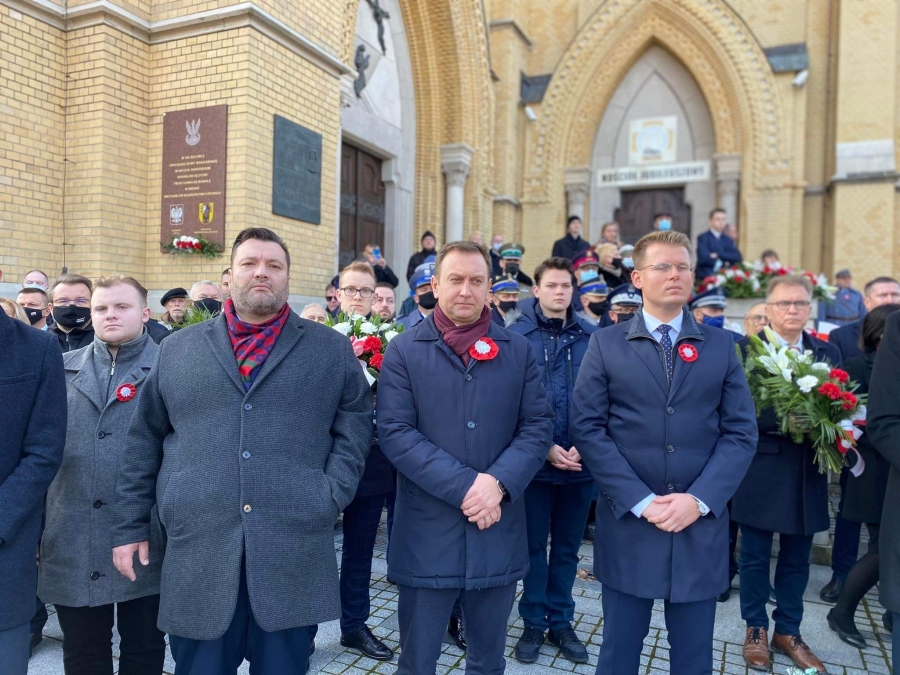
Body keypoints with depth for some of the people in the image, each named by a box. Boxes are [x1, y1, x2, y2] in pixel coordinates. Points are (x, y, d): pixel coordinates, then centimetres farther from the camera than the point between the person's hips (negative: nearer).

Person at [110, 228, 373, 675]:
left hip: (295, 553, 0)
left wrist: (332, 495, -6)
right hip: (197, 552, 1)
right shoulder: (177, 349, 9)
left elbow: (354, 426, 6)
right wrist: (130, 525, 9)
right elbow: (143, 441, 11)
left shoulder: (332, 349, 6)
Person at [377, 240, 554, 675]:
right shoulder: (404, 351, -2)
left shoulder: (518, 351, 5)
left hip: (499, 528, 2)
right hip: (427, 531, -2)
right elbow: (395, 433, -10)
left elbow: (538, 425, 1)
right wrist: (465, 485, -17)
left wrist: (498, 482, -15)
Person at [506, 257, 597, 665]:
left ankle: (561, 621, 31)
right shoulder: (516, 336, -5)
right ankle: (534, 622, 28)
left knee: (567, 547, 15)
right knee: (534, 545, 11)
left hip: (581, 461, 2)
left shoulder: (591, 338, 0)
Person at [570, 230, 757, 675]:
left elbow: (740, 432, 1)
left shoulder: (720, 346, 6)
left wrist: (699, 500, -12)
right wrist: (640, 501, -13)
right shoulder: (606, 344, 1)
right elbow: (587, 428, -6)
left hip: (700, 527, 2)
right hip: (628, 524, -1)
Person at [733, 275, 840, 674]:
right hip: (761, 468, -4)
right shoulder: (746, 350, -7)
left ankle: (788, 631, 33)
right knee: (755, 556, 9)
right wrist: (779, 420, -27)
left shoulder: (827, 353, 9)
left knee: (797, 558, 16)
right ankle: (756, 629, 27)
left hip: (807, 471, 4)